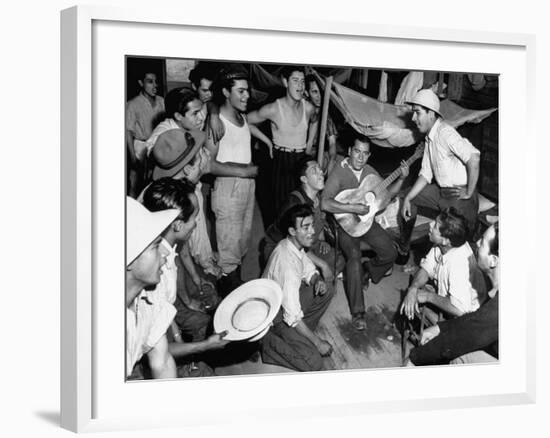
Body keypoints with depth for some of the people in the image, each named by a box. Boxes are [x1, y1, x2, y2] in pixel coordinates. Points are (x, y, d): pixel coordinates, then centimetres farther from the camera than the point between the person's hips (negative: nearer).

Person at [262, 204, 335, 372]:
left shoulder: (295, 245, -8)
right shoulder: (287, 262, -35)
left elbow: (308, 270, 13)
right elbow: (292, 316, -33)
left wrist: (317, 281, -11)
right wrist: (318, 342, -23)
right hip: (275, 315, -9)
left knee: (327, 291, 5)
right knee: (313, 362, -18)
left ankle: (298, 334, 9)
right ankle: (266, 342, -2)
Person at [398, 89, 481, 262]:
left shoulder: (445, 133, -21)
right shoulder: (429, 137, 10)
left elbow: (473, 157, -33)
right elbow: (426, 174, 14)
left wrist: (469, 193, -23)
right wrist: (407, 198, 4)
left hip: (459, 195, -10)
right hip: (441, 190, 10)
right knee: (408, 200, 13)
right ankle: (403, 252, 24)